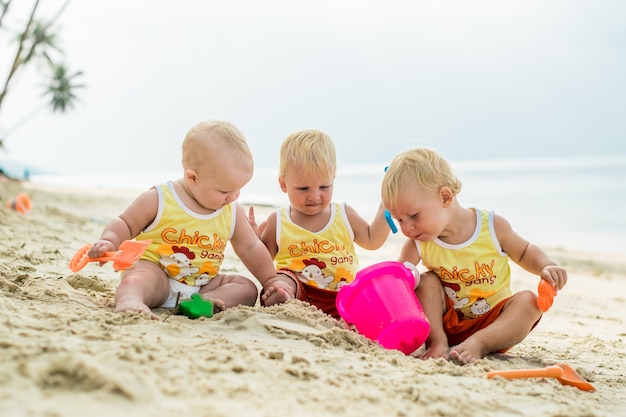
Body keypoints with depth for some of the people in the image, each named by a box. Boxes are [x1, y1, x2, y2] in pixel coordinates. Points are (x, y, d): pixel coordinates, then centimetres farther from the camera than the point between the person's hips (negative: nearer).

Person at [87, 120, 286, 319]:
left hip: (202, 285, 5)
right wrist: (109, 241, -19)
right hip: (157, 273, -5)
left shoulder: (232, 212, 5)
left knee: (247, 288, -12)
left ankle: (206, 300, -36)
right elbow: (124, 224, 1)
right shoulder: (157, 200, -7)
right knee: (143, 276, -36)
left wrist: (271, 280, 10)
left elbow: (251, 248, 14)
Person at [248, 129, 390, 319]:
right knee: (282, 279, -35)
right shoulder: (277, 222, 7)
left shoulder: (344, 215, 13)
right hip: (298, 290, -2)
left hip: (343, 294, 3)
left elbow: (372, 240, 25)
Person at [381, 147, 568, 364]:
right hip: (446, 320, 1)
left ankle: (480, 343, -39)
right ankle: (437, 341, -25)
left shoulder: (492, 226, -14)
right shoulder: (416, 245, -12)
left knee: (528, 301, -26)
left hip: (494, 321, 0)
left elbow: (525, 253, 2)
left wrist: (546, 267, -19)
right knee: (427, 281, -21)